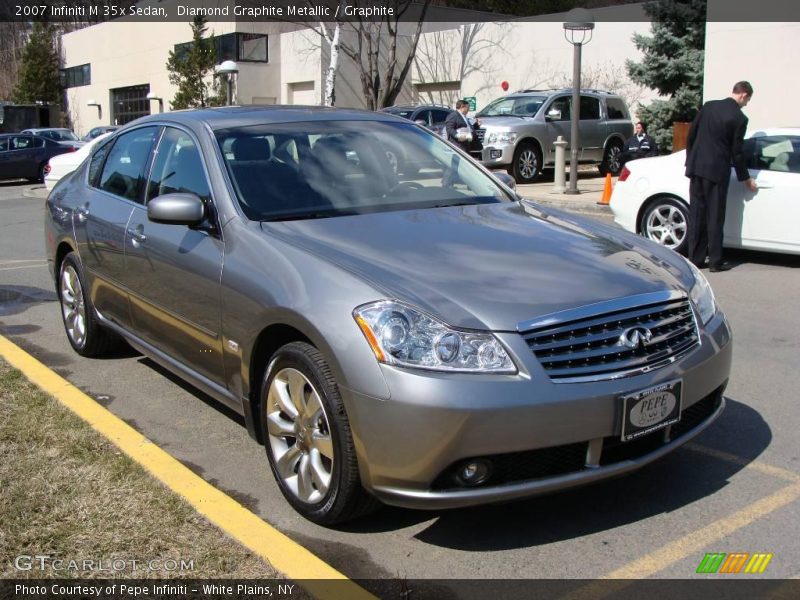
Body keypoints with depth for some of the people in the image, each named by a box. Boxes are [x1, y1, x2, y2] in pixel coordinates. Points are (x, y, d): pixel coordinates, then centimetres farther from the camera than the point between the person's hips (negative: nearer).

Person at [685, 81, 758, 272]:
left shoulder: (708, 106, 6)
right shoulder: (739, 118, -8)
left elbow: (691, 135, 10)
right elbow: (736, 152, -5)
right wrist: (746, 179, 7)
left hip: (696, 168, 5)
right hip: (717, 171, -5)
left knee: (696, 214, 9)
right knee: (715, 217, 2)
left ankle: (695, 258, 13)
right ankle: (715, 262, 6)